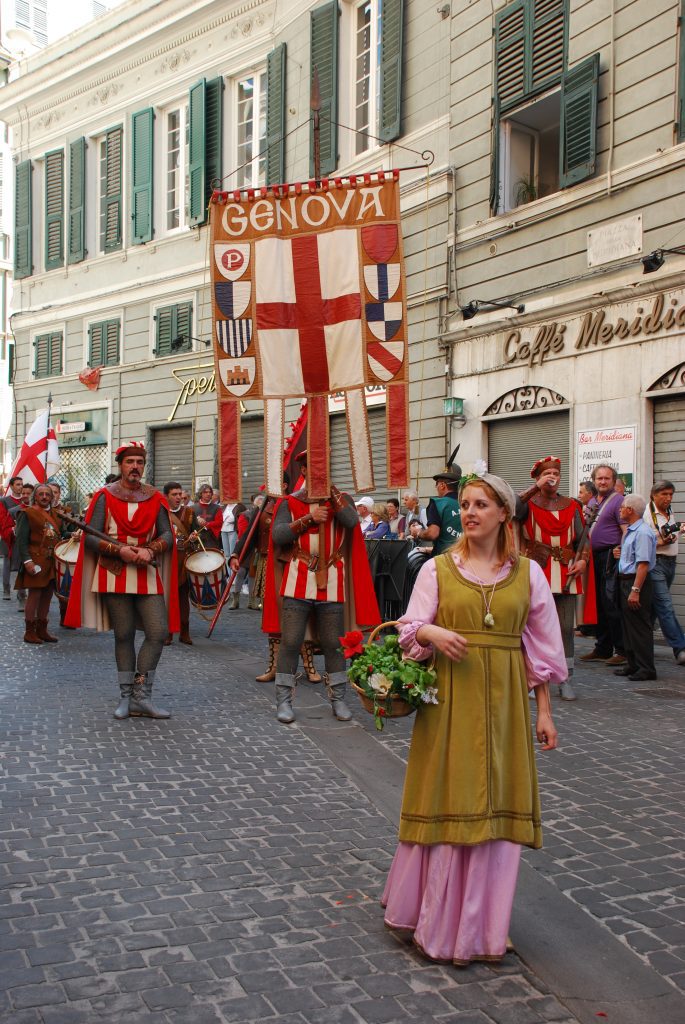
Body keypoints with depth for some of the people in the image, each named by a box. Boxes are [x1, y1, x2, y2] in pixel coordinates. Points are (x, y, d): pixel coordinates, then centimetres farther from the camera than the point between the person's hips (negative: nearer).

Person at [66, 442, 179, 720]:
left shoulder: (155, 498, 8)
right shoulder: (105, 497, 1)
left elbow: (167, 535, 3)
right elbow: (91, 538, -5)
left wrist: (149, 550, -18)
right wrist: (120, 550, -20)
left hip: (148, 575, 2)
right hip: (115, 575, -2)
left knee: (159, 632, -7)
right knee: (124, 635, 5)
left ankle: (142, 696, 4)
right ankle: (126, 697, 16)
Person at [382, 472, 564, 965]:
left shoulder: (528, 573, 5)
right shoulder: (437, 568, 2)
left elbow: (541, 648, 7)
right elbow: (411, 628, -1)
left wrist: (544, 712, 6)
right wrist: (433, 634, -23)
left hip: (504, 701, 1)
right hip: (448, 698, -1)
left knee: (496, 807, 6)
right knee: (446, 801, 4)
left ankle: (483, 922, 23)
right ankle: (438, 921, 20)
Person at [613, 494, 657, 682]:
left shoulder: (642, 532, -18)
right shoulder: (631, 531, 14)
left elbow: (643, 563, -24)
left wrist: (635, 590, -26)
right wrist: (621, 554, 13)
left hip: (637, 582, -10)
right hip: (625, 581, 10)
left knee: (640, 627, -5)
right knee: (628, 625, 14)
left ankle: (646, 668, 1)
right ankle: (633, 664, 22)